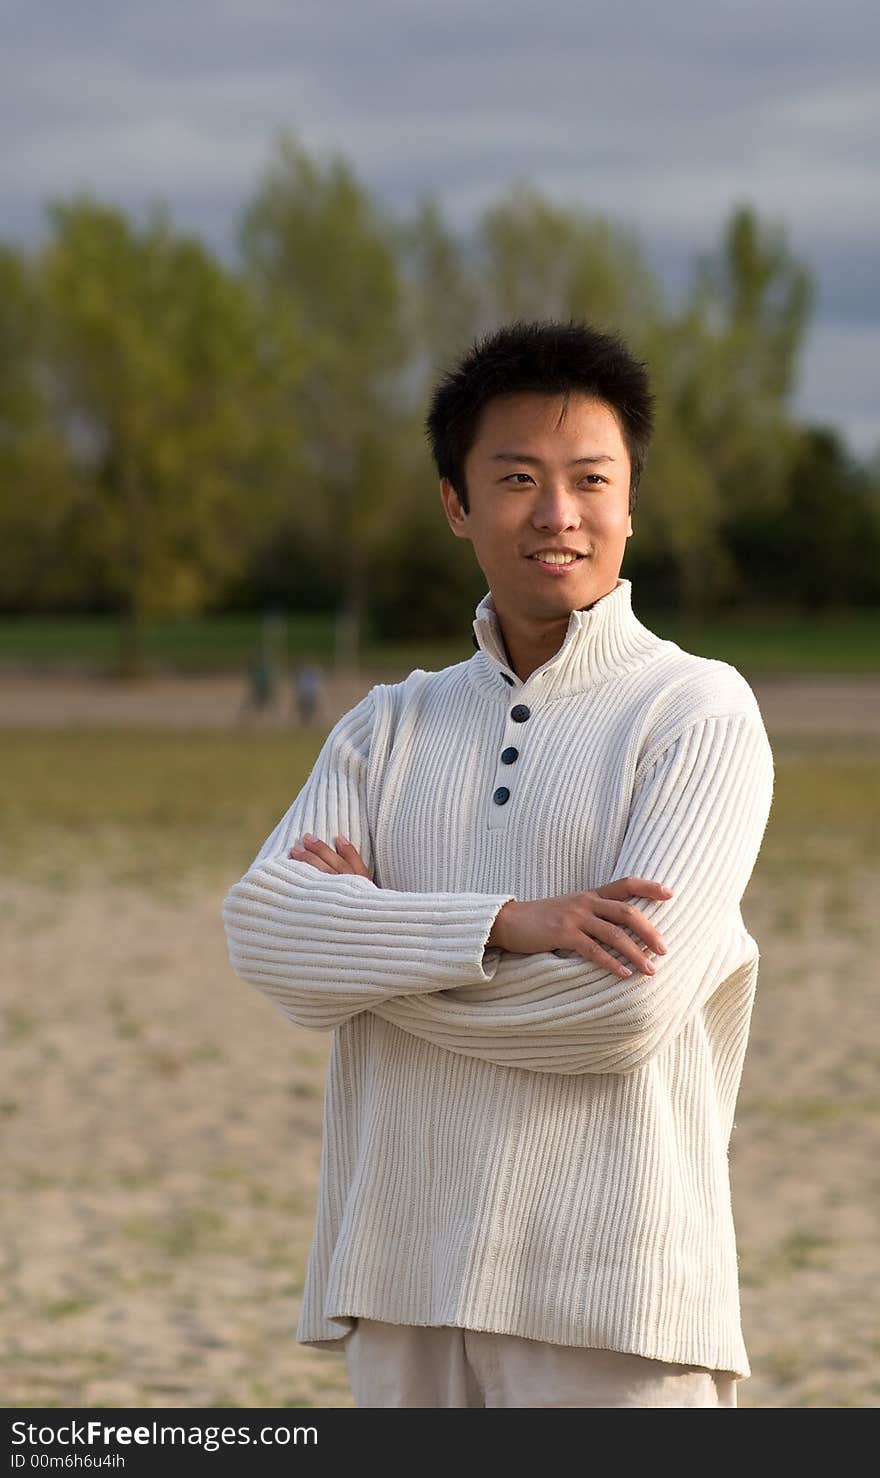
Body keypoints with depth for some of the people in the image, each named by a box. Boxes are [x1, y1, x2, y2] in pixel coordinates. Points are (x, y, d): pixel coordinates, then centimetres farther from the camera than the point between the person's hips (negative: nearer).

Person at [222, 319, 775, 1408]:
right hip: (404, 1277, 5)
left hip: (614, 1291, -5)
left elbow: (626, 1004, -14)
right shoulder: (390, 729, 14)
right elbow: (261, 928, -4)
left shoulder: (699, 714, -2)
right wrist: (505, 924, -18)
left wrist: (372, 936, -4)